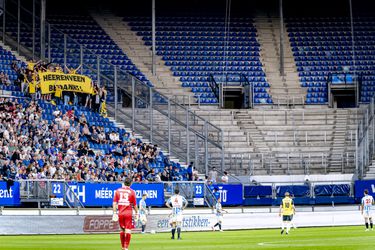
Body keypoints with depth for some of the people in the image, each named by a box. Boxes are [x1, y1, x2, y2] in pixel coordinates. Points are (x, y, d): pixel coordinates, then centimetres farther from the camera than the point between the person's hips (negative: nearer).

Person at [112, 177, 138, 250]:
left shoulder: (117, 191, 6)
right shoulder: (132, 192, -2)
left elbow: (114, 203, 1)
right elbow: (134, 204, 0)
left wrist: (115, 213, 2)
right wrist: (136, 213, 11)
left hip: (120, 213, 3)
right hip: (128, 213, -3)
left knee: (122, 230, 15)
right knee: (128, 230, -3)